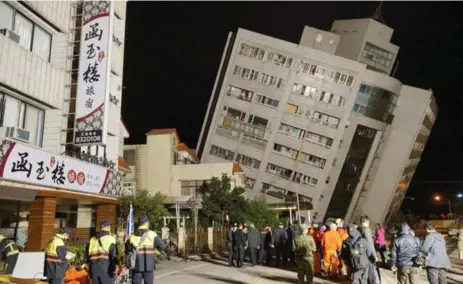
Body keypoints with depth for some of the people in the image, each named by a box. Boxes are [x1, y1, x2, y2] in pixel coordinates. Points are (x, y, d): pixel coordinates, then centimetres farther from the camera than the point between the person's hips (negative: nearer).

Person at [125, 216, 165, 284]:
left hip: (136, 265, 2)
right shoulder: (152, 234, -6)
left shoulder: (132, 235, 2)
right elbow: (162, 246, -8)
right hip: (148, 265, -2)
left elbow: (127, 250, 5)